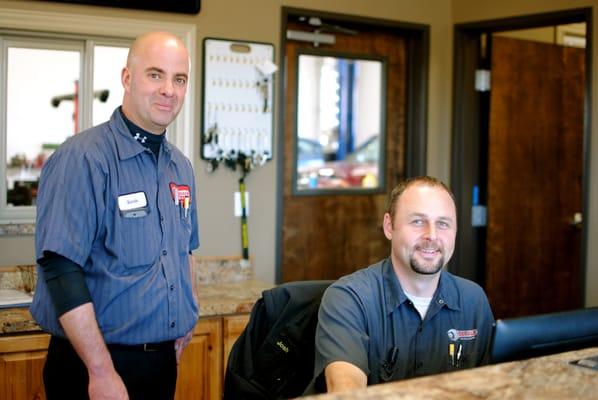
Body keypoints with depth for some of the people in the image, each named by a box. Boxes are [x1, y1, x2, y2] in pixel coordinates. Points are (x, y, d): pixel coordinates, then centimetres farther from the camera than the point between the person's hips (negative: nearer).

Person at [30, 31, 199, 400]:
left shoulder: (181, 167, 8)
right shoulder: (82, 159, -15)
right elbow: (61, 270, -22)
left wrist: (187, 317, 11)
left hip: (164, 359, 7)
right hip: (95, 364, -7)